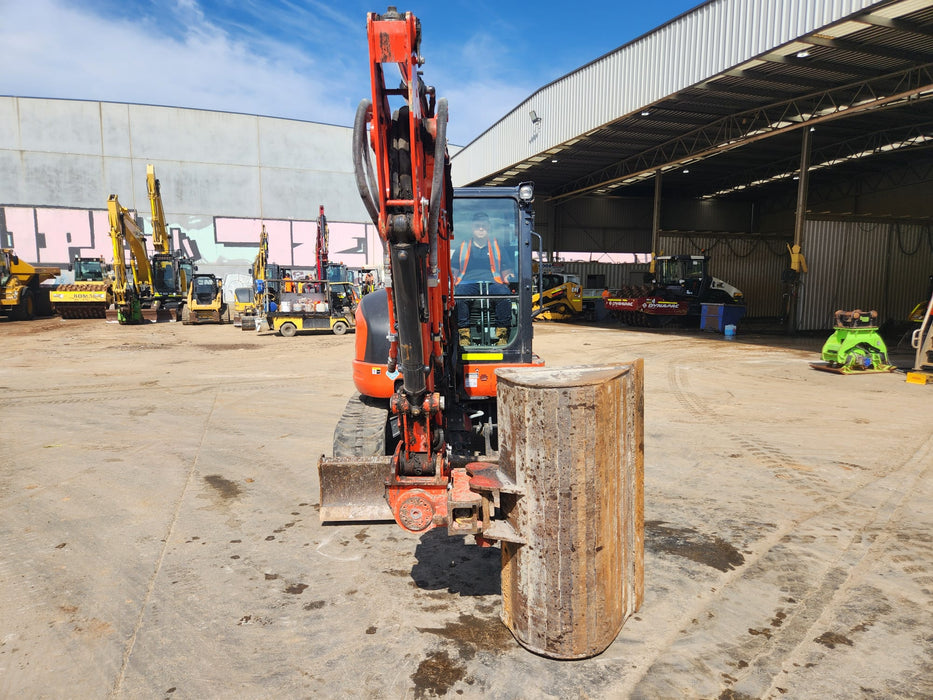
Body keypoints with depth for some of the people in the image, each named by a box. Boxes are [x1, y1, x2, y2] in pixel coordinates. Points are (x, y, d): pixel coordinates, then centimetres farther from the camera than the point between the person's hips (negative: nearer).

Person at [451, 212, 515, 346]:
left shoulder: (497, 246, 25)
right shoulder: (462, 248, 25)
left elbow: (506, 271, 23)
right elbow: (453, 271, 22)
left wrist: (508, 276, -1)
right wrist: (452, 279, -1)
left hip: (492, 283, 0)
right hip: (468, 283, 0)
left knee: (504, 294, -35)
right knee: (459, 295, -37)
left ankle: (502, 333, -31)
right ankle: (464, 333, -35)